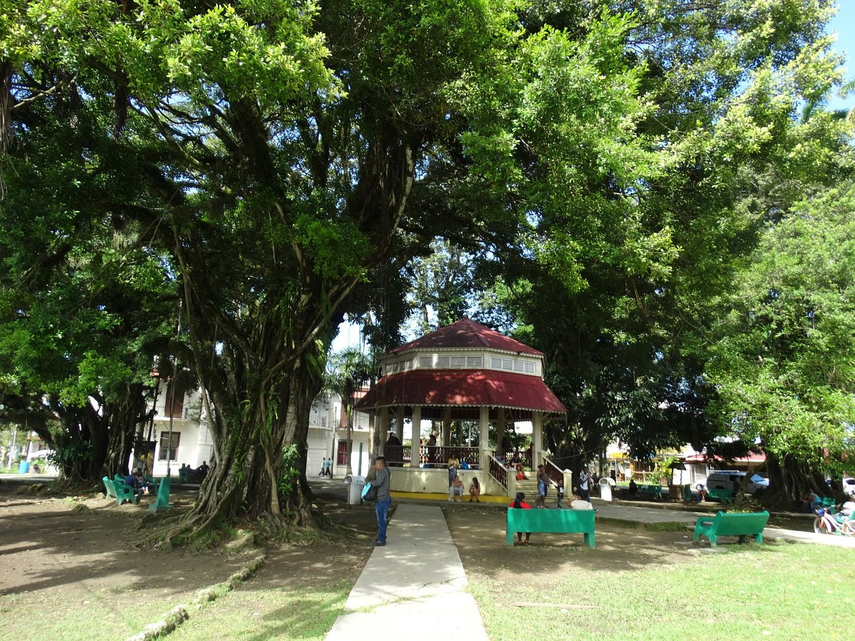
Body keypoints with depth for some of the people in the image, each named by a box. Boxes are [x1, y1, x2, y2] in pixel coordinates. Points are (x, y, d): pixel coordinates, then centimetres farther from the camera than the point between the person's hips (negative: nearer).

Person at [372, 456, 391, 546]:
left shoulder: (382, 471, -17)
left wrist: (371, 483, -13)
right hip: (382, 499, 10)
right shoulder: (385, 470, 15)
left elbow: (378, 482, -31)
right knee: (380, 520, 18)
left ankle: (381, 540, 3)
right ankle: (381, 537, 28)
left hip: (382, 500, -10)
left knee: (381, 520, -3)